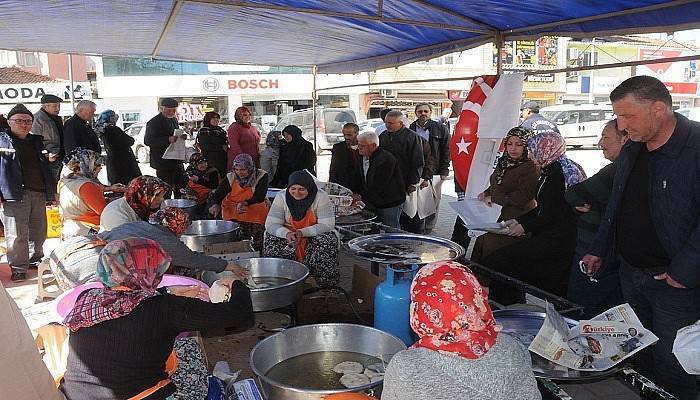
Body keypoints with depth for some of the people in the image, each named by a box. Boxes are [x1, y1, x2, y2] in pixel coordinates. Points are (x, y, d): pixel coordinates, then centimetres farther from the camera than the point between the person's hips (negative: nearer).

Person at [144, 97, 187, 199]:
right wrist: (168, 140, -26)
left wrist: (181, 137, 4)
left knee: (181, 189, 15)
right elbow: (147, 141, -16)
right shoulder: (154, 122, -9)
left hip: (177, 161, 8)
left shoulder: (174, 120, 16)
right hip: (163, 163, -8)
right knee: (165, 191, -6)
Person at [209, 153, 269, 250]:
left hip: (256, 214, -2)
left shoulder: (261, 176, -3)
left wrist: (245, 203, -22)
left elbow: (260, 197, -9)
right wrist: (215, 205, -23)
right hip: (233, 215, 2)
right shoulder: (230, 178, 2)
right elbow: (217, 195, -2)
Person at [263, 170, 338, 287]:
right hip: (287, 235, 2)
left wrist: (302, 232, -33)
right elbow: (271, 224, -14)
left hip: (314, 235, -2)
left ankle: (327, 283, -13)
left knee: (328, 240, -32)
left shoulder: (321, 197, -15)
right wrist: (286, 233, -36)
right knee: (271, 239, -27)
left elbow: (327, 225, -20)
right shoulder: (281, 197, -9)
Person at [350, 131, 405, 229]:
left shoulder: (386, 159, -21)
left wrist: (362, 197, -20)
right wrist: (353, 194, -4)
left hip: (390, 205, -8)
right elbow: (357, 179, 12)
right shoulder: (363, 157, 8)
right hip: (373, 203, 8)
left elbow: (379, 185, -25)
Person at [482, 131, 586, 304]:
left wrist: (525, 226, -6)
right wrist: (519, 220, 14)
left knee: (495, 263, -14)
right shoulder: (551, 170, 17)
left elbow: (553, 214, -19)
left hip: (554, 241, -11)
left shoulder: (557, 172, -15)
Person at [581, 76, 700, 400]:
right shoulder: (632, 150, 7)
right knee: (640, 354, 20)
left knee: (670, 366, 5)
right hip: (630, 272, 7)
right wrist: (599, 249, 17)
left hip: (674, 281, -7)